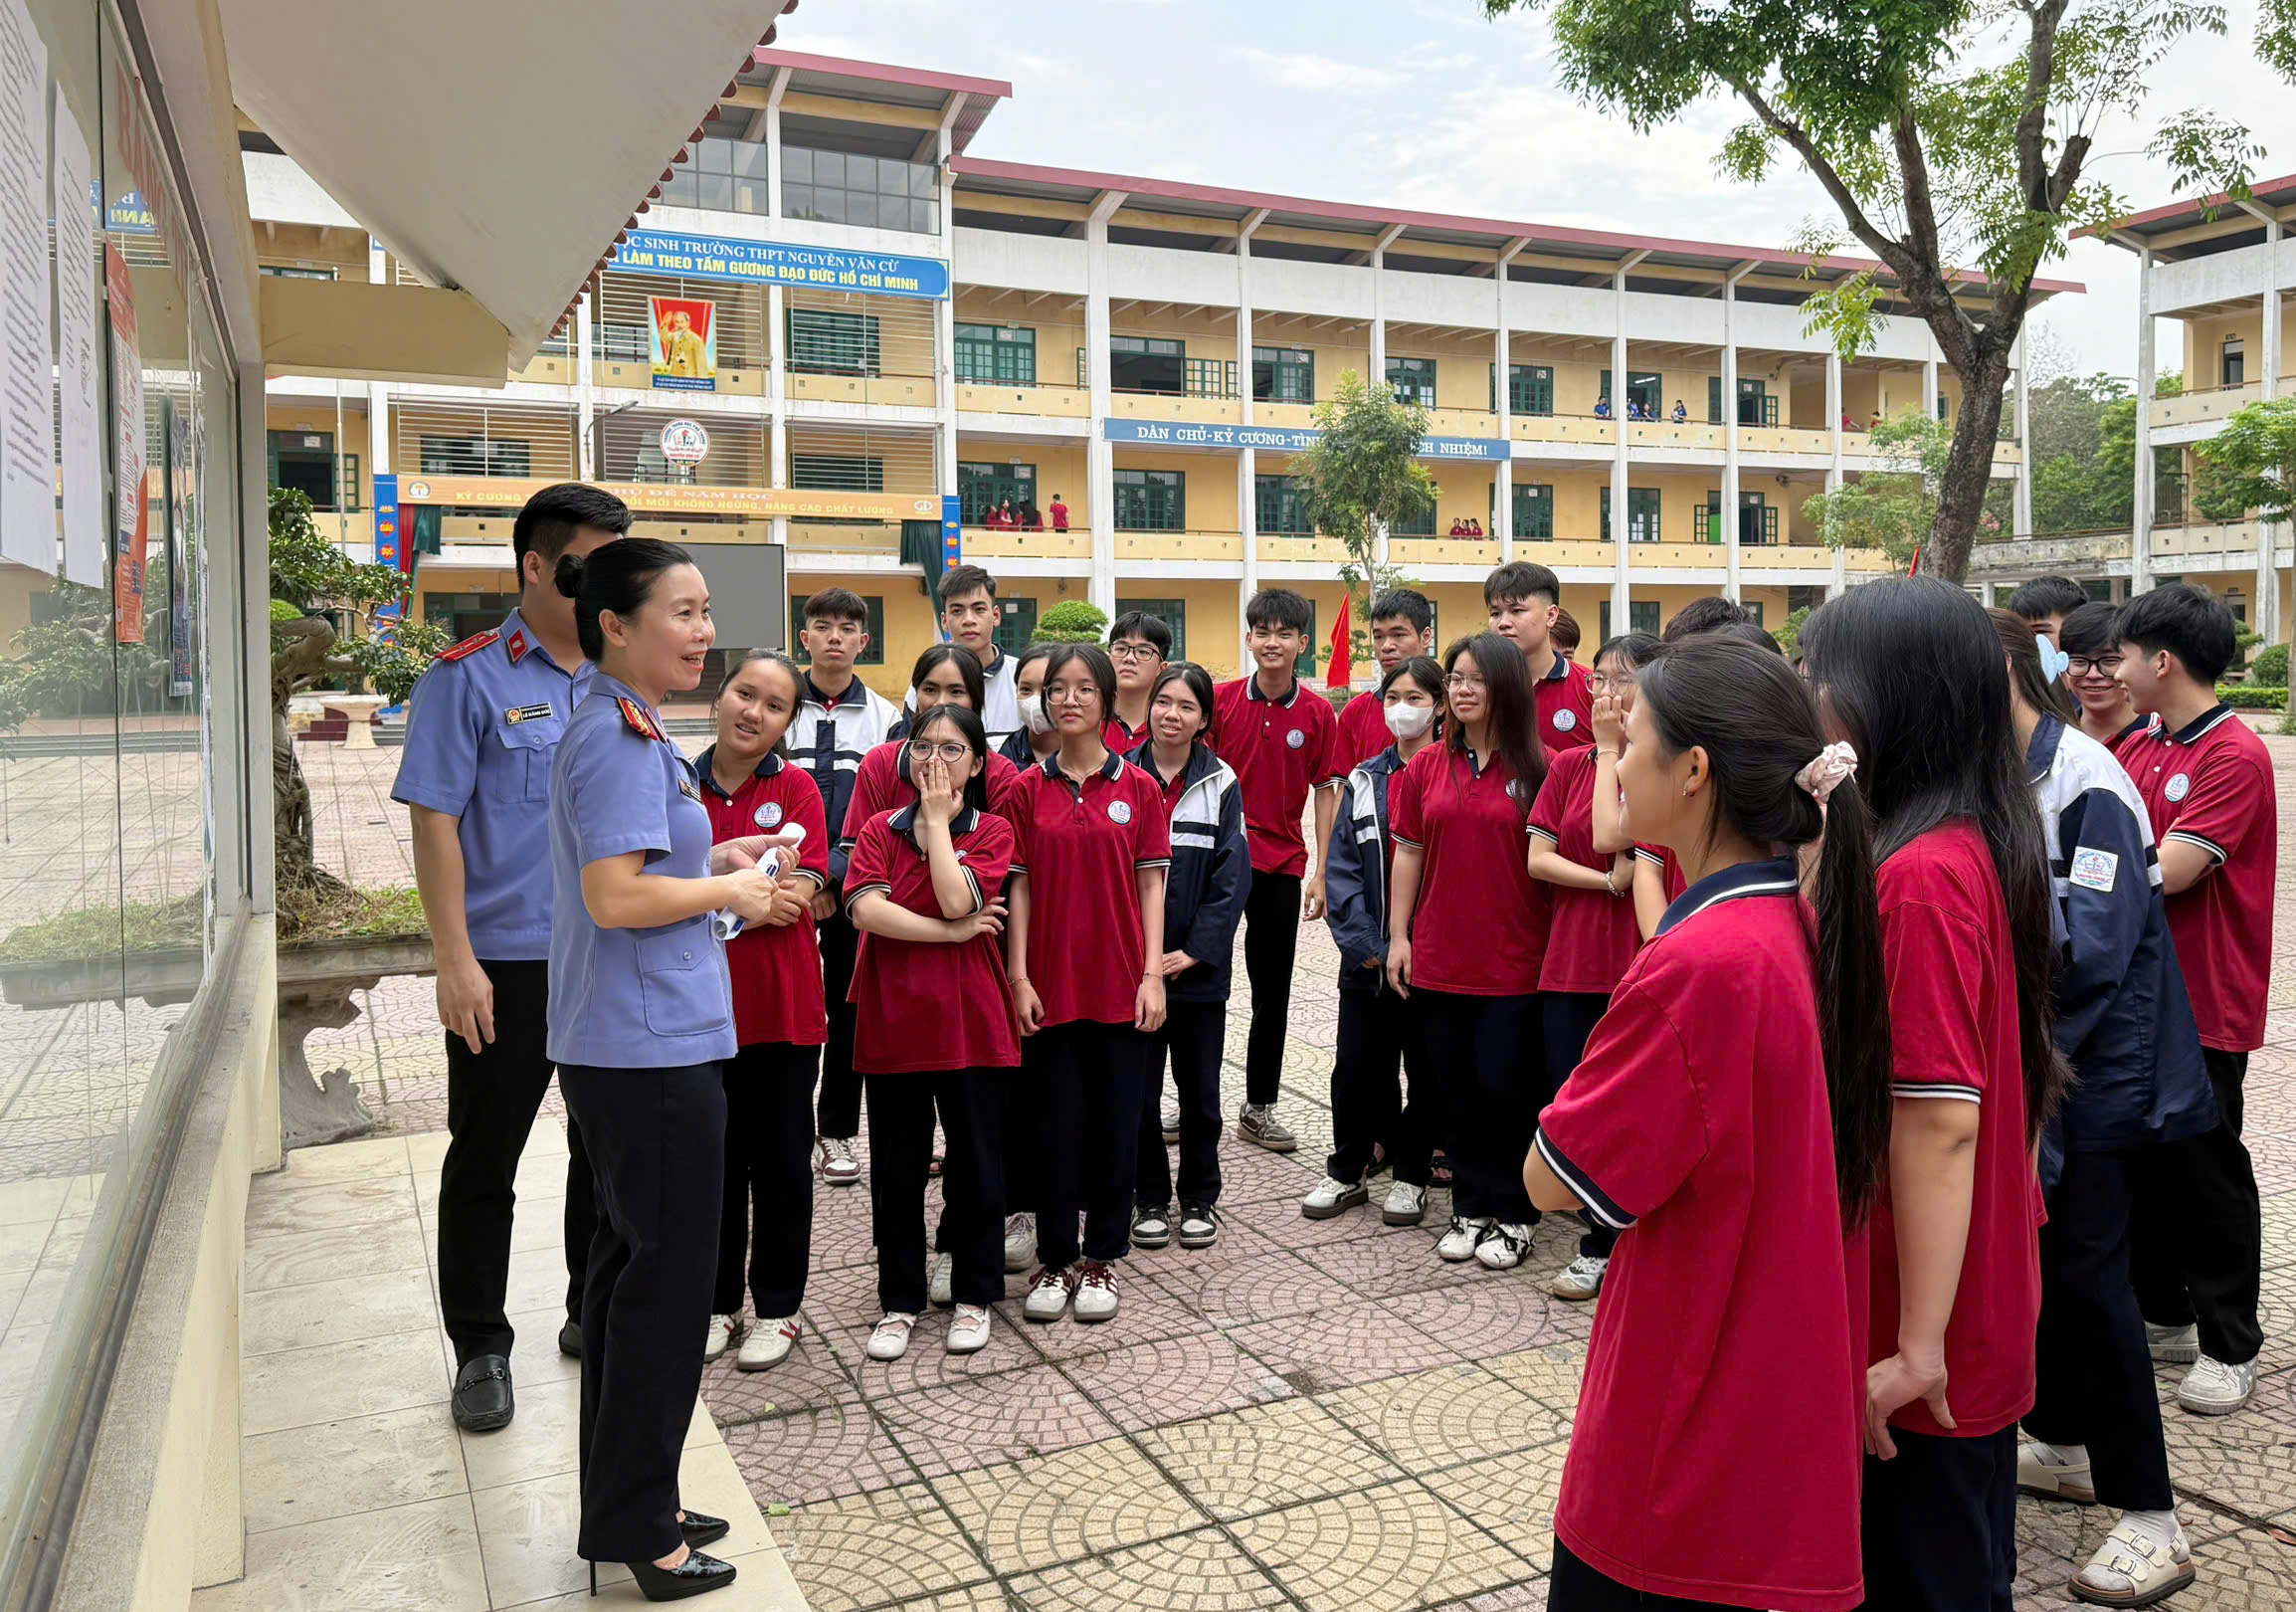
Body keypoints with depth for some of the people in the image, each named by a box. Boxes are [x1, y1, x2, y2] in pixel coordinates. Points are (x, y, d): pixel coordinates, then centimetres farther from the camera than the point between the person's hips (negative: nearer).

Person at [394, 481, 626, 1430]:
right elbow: (434, 820, -10)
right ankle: (480, 1348, 22)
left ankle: (596, 1316, 32)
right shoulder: (469, 678, -7)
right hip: (508, 962, -5)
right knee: (484, 1159, 7)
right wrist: (455, 961, -15)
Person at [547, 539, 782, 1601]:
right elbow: (617, 896, -24)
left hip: (625, 1045, 10)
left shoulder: (621, 729, 14)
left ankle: (623, 1508, 30)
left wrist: (717, 873, 11)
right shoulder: (619, 737, -17)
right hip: (650, 1048, -10)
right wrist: (729, 891, -11)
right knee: (668, 1279, 0)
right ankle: (634, 1525, 14)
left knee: (631, 1266, 17)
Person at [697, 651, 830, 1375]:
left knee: (779, 1158, 9)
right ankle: (717, 1301, 30)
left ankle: (777, 1306, 24)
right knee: (713, 1157, 14)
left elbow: (796, 900, -14)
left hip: (781, 1004, -2)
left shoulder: (795, 788, -6)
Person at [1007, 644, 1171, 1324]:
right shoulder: (1029, 790, 2)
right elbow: (1019, 885, 2)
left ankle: (1101, 1258, 21)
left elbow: (1151, 885, 1)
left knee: (1116, 1121, 7)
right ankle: (1053, 1259, 20)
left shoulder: (1138, 789, 1)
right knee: (1056, 1122, 6)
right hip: (1051, 982, 0)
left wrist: (1152, 974, -5)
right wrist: (1018, 977, -4)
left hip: (1120, 983, 0)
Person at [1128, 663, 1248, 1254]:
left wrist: (1193, 950, -10)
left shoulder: (1221, 784, 2)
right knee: (1138, 1086, 5)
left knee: (1200, 1086, 9)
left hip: (1199, 965, 0)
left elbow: (1232, 876, -2)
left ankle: (1199, 1199, 24)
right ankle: (1149, 1199, 21)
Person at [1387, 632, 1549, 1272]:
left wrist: (1555, 948, -7)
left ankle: (1511, 1214, 17)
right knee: (1456, 1091, 10)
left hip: (1514, 960, -3)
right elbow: (1409, 853, 8)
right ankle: (1470, 1208, 24)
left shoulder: (1536, 769, -4)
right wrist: (1398, 935, 3)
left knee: (1503, 1086, -1)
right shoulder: (1427, 766, 5)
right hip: (1439, 956, 3)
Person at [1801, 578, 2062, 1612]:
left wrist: (1919, 1346, -21)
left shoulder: (1918, 878, -25)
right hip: (1986, 1310, 9)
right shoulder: (1985, 847, 4)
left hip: (1921, 1352, -9)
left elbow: (1940, 1122, -26)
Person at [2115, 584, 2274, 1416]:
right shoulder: (2140, 747, 8)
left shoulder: (2235, 757, -17)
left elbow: (2167, 871, -24)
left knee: (2207, 1172, 3)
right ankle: (2163, 1314, 31)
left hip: (2205, 1003, -8)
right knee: (2144, 1154, 16)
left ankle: (2230, 1346, 18)